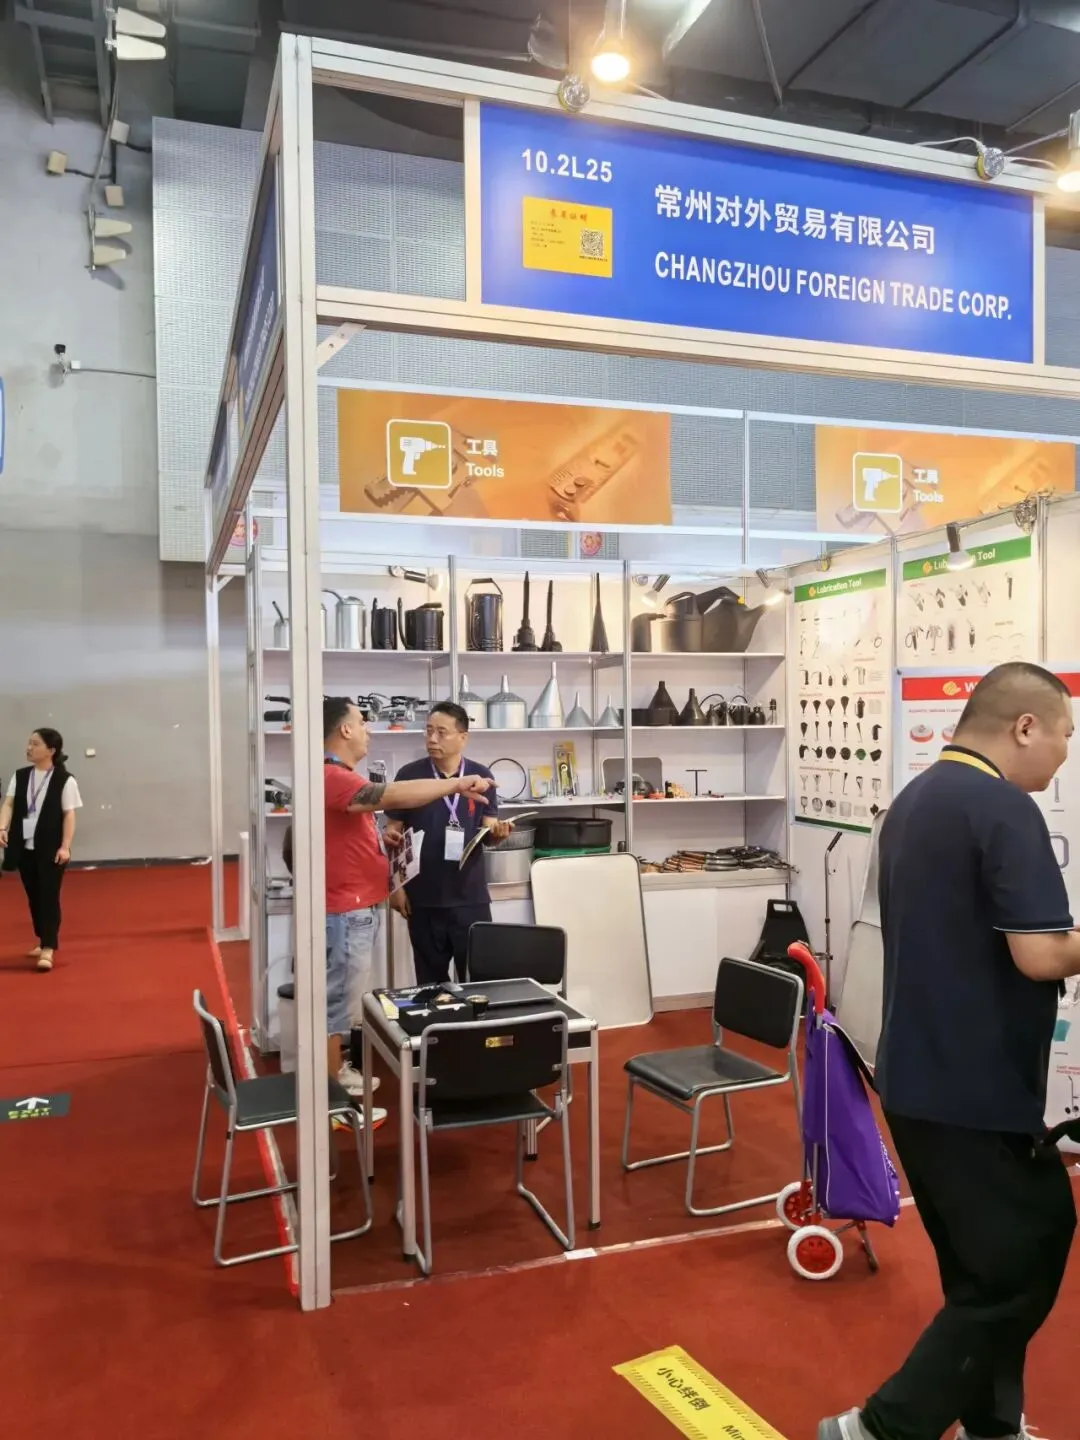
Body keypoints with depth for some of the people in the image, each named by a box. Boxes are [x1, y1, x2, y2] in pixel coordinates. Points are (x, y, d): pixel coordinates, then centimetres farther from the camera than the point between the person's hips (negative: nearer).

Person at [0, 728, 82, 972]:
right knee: (33, 897, 13)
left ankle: (48, 948, -4)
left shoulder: (65, 780, -7)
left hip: (50, 849, -5)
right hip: (24, 847, 5)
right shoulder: (20, 776, 7)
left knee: (49, 897, -5)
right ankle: (45, 941, 26)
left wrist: (65, 846, -15)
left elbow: (69, 815, -9)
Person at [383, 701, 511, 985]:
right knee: (431, 982, 11)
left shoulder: (481, 776, 1)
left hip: (470, 896, 1)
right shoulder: (409, 775, -3)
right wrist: (391, 836, -18)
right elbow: (394, 830, 3)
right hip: (423, 897, -1)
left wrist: (497, 832, -17)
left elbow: (489, 829, 5)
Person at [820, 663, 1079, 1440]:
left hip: (919, 1076, 9)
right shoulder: (1004, 809, -19)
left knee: (986, 1264, 21)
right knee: (1015, 1273, 5)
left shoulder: (913, 800, 10)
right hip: (975, 1087, -9)